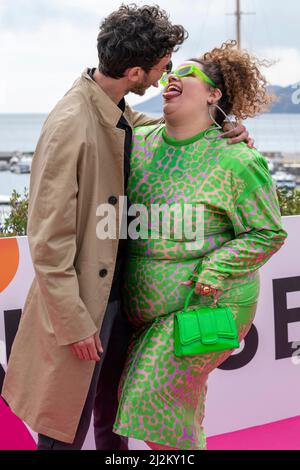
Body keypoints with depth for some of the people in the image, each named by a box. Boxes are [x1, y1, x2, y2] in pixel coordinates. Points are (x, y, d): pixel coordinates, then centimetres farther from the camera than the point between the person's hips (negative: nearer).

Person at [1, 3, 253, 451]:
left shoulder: (121, 112, 1)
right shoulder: (70, 126, -25)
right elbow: (48, 238, -22)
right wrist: (75, 323, -18)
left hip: (120, 288, 8)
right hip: (82, 298, -8)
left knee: (113, 412, 25)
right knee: (68, 428, 8)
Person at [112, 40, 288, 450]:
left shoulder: (236, 161, -16)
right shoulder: (140, 143, 1)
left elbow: (268, 234, -12)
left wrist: (217, 271, -21)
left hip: (207, 304, -6)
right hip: (146, 304, 6)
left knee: (157, 396, -8)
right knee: (181, 398, 19)